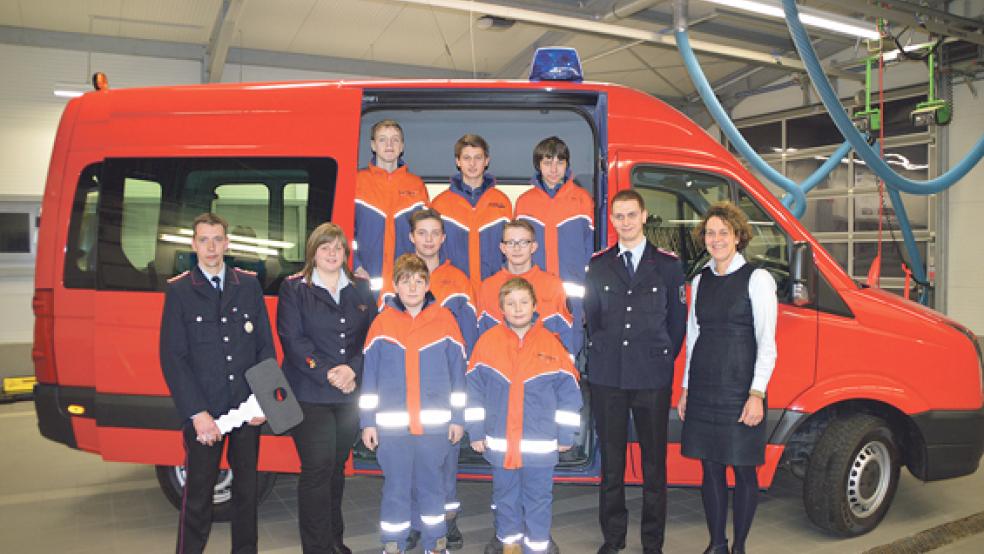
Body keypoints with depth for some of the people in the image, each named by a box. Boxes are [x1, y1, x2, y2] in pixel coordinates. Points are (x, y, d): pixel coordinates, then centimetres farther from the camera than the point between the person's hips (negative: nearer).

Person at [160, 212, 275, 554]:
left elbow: (266, 346, 6)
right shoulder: (178, 290, 1)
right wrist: (197, 413, -12)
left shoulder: (249, 285, 7)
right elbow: (172, 358, -4)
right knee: (198, 494, 6)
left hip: (248, 409, 2)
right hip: (204, 412, -2)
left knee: (247, 488, 13)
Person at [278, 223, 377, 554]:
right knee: (317, 469, -6)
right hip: (309, 395, -4)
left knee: (337, 467, 13)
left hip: (350, 395, 4)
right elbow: (292, 340, -8)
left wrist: (352, 369, -11)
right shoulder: (294, 288, 1)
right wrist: (328, 374, -15)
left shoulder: (361, 289, 12)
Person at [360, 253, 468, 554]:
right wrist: (368, 421, 1)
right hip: (391, 425, 0)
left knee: (431, 484, 13)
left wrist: (458, 418, 2)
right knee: (395, 487, 9)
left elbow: (458, 373, 3)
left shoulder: (445, 320, 0)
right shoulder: (382, 323, 1)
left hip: (435, 425, 0)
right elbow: (369, 377, 3)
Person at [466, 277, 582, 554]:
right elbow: (474, 390, 3)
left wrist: (566, 435, 0)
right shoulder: (487, 342, -3)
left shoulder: (552, 344, -5)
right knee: (505, 497, 16)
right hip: (499, 443, 1)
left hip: (541, 444, -1)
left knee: (538, 498, 10)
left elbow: (569, 393, 0)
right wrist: (476, 432, 2)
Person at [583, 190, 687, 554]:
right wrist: (602, 353, 8)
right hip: (607, 377, 2)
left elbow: (678, 319, 8)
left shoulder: (667, 264, 4)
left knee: (654, 463, 5)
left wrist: (662, 360, 6)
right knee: (611, 461, 9)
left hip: (652, 378, -1)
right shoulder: (598, 265, 9)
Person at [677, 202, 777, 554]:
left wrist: (757, 393, -14)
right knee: (710, 469, 11)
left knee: (743, 471, 5)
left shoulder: (757, 279, -4)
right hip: (702, 389, 5)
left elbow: (766, 342, -7)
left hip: (740, 389, -5)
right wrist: (686, 387, 14)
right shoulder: (700, 280, 11)